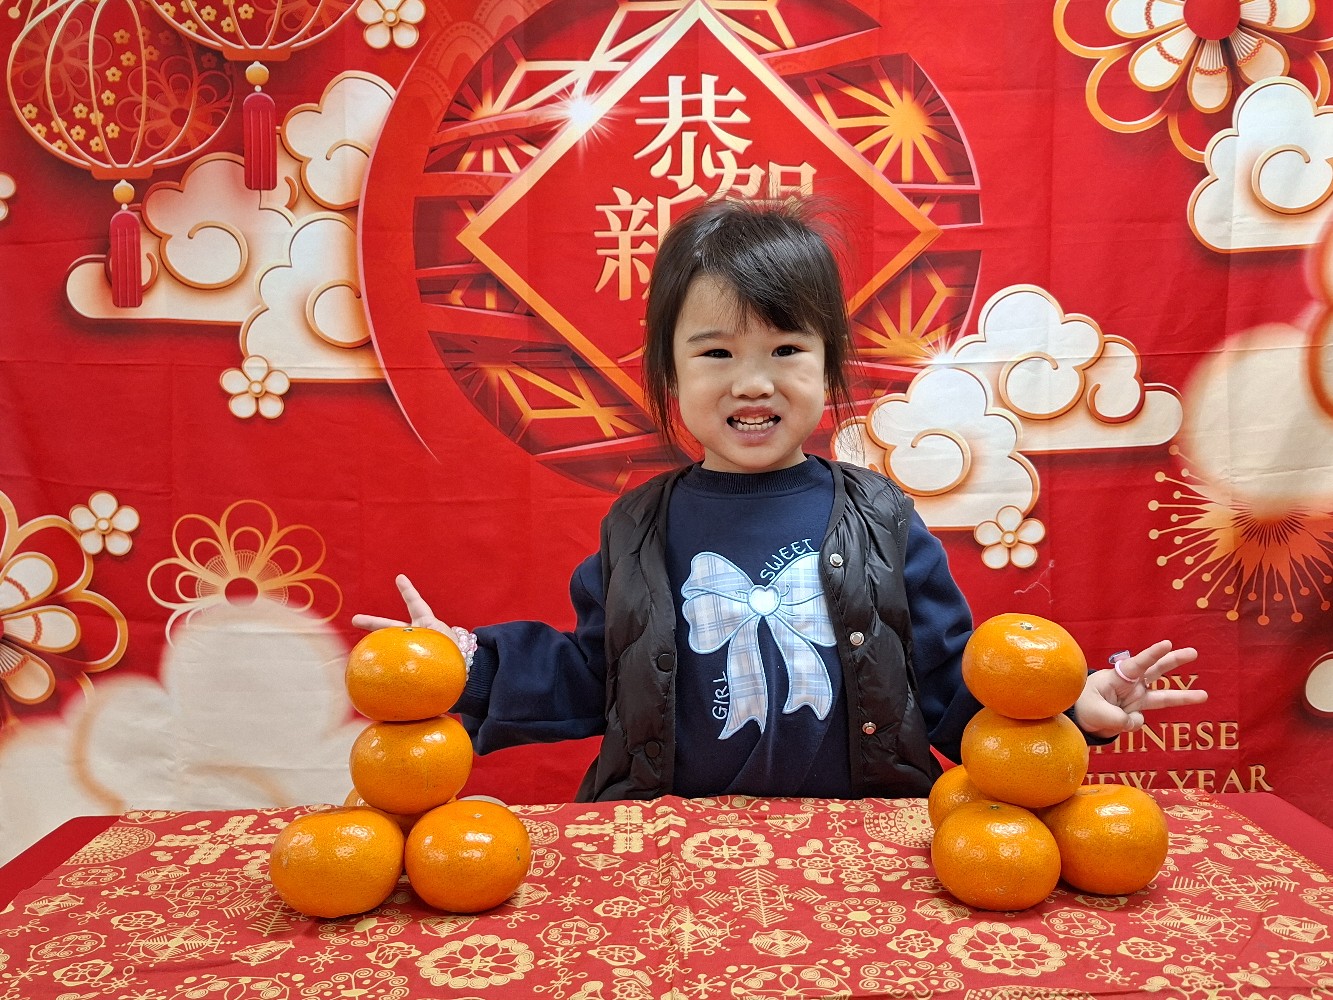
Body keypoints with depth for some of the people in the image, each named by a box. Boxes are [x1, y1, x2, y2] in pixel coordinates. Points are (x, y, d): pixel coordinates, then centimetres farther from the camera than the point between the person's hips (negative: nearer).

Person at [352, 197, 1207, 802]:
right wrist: (475, 664, 1)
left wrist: (1069, 704, -9)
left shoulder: (882, 522, 1)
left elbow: (956, 687, 4)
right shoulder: (638, 534, 3)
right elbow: (588, 677, 10)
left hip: (862, 843, 0)